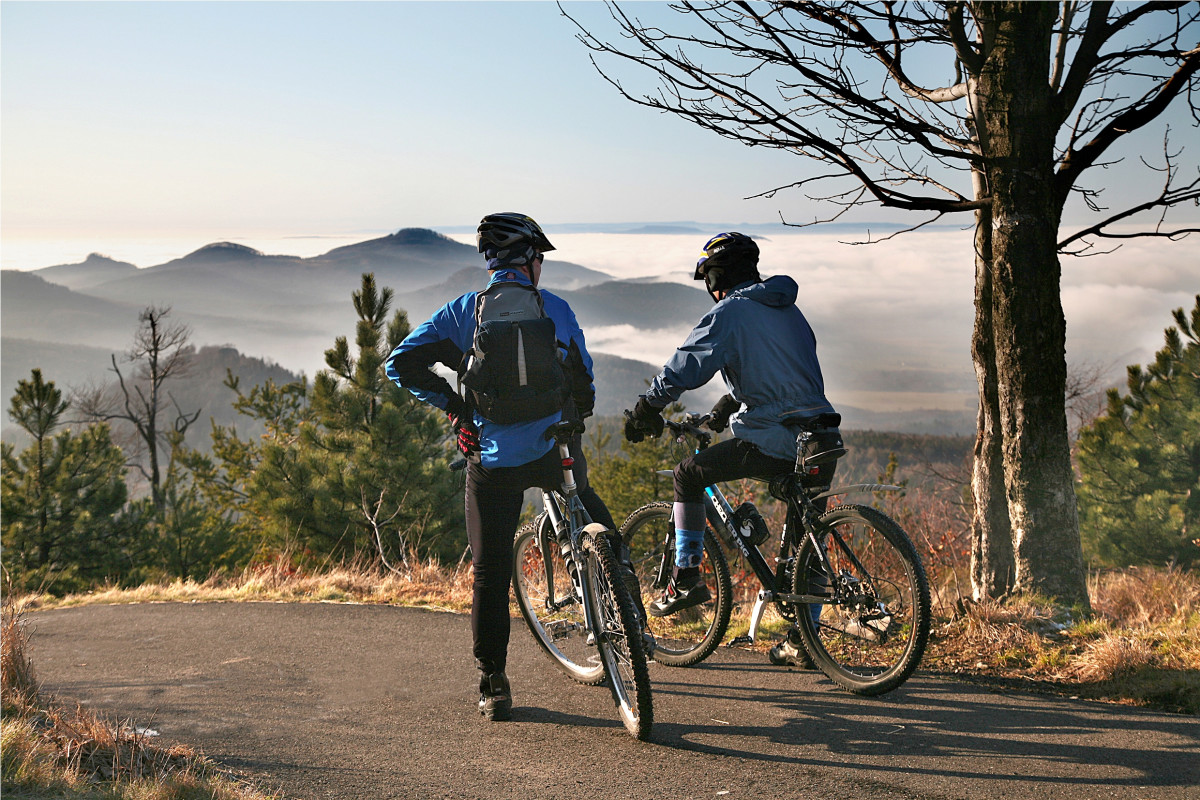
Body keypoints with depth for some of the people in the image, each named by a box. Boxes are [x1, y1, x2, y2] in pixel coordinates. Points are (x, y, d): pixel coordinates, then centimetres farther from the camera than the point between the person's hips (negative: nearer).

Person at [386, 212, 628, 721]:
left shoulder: (465, 310, 1)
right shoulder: (556, 309, 3)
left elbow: (402, 363, -5)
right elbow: (583, 379, 14)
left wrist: (451, 403, 5)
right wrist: (576, 421, 33)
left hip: (492, 460, -1)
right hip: (553, 452, 1)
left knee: (490, 573, 8)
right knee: (585, 502, 36)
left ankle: (493, 688, 11)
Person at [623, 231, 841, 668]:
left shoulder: (728, 314, -3)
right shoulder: (788, 309, 21)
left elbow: (682, 370, -8)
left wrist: (643, 411, 6)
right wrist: (727, 406, 43)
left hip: (771, 442, -7)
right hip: (821, 440, 7)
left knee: (688, 474, 12)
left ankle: (686, 578, 11)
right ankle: (802, 641, 18)